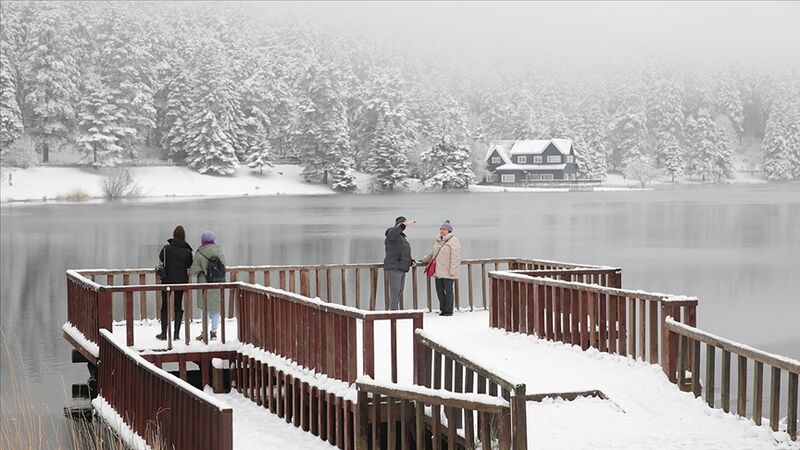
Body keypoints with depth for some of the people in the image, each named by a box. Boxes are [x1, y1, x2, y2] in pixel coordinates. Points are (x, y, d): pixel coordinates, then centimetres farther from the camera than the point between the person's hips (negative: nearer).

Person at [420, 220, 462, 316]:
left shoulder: (453, 241, -8)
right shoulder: (437, 241, 16)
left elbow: (456, 258, -13)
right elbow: (432, 254, 31)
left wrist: (452, 272, -18)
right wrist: (424, 260, 25)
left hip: (448, 273, -7)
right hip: (438, 271, 7)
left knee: (448, 291, -1)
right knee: (440, 291, 8)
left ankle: (449, 311, 5)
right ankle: (443, 309, 18)